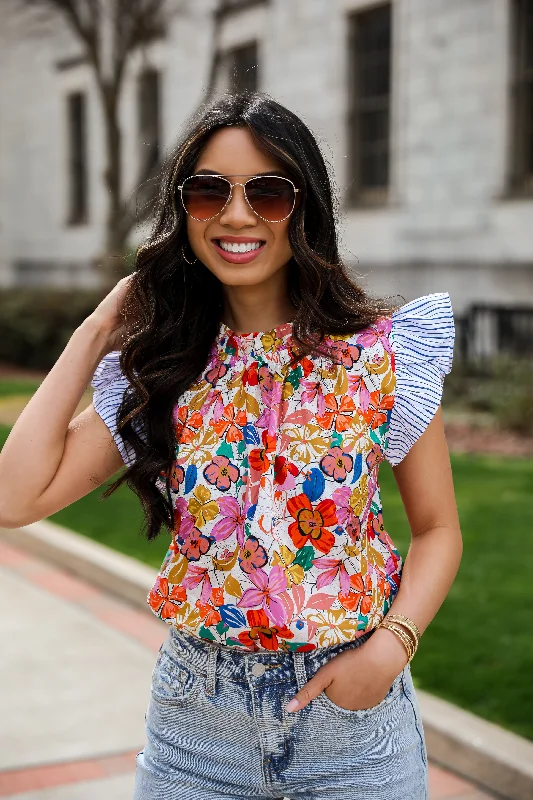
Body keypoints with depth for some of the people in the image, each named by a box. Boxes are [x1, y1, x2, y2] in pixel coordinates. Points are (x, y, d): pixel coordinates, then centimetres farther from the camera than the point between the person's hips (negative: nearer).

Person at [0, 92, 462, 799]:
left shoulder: (381, 352, -7)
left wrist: (390, 646, -17)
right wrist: (96, 331, -5)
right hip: (195, 717, 2)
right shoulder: (159, 367, -1)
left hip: (352, 709, -1)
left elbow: (438, 529, 0)